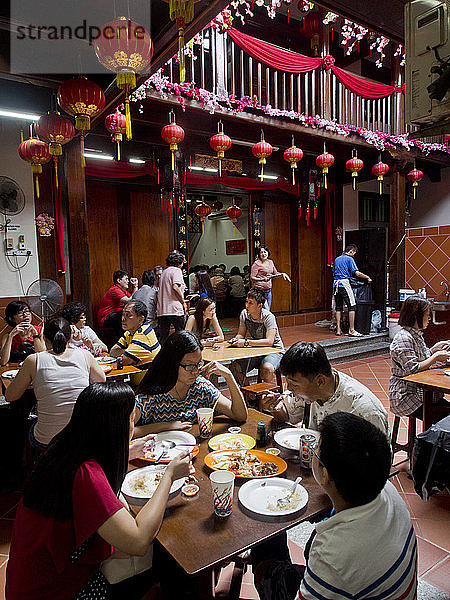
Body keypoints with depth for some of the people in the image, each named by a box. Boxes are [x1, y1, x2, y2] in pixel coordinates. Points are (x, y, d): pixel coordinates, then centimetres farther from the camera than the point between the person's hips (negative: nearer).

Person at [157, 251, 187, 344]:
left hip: (162, 310, 7)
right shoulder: (176, 270, -3)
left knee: (163, 338, 7)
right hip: (175, 309, -7)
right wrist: (183, 302, -8)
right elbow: (175, 287, -17)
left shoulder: (164, 272, 21)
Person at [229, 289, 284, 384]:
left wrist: (246, 342, -33)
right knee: (235, 366, -18)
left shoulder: (268, 317, -20)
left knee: (267, 369, -36)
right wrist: (236, 339, -18)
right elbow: (241, 334, 6)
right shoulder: (244, 314, -3)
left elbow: (269, 341, -29)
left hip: (274, 350, -5)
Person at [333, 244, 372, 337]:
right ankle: (351, 330, -5)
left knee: (338, 307, 10)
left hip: (336, 283, 7)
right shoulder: (349, 259, -4)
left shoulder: (337, 259, 17)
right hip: (345, 283, -7)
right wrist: (367, 277, 1)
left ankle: (338, 329, 11)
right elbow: (357, 273, -11)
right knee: (352, 306, -3)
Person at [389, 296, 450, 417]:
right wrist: (436, 357, -15)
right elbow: (412, 368, -22)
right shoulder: (403, 338, -18)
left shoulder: (417, 334, 12)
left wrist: (435, 348, 11)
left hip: (421, 391, 9)